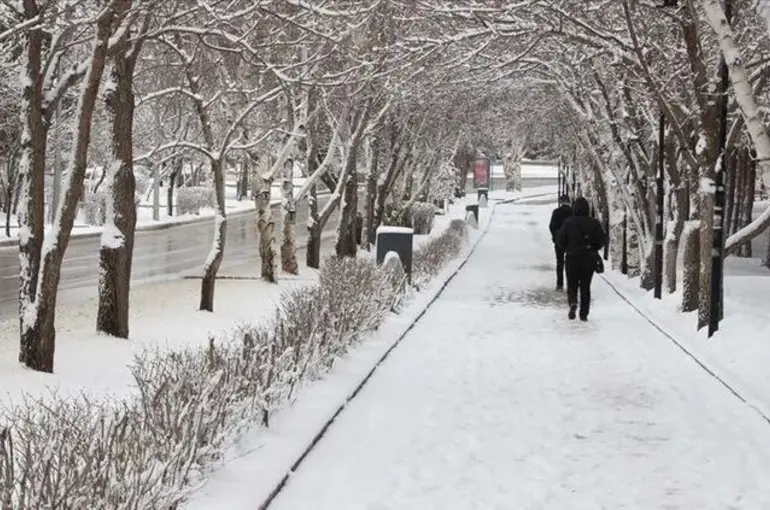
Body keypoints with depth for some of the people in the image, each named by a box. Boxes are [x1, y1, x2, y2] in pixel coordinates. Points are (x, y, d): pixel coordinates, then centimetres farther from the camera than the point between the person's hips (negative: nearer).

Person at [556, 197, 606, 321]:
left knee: (572, 285, 9)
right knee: (585, 287, 10)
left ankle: (573, 302, -20)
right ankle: (584, 313, 6)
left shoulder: (569, 222, -6)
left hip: (572, 258, -1)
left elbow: (560, 240, -5)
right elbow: (603, 239, -4)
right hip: (589, 259, 1)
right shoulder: (594, 223, -5)